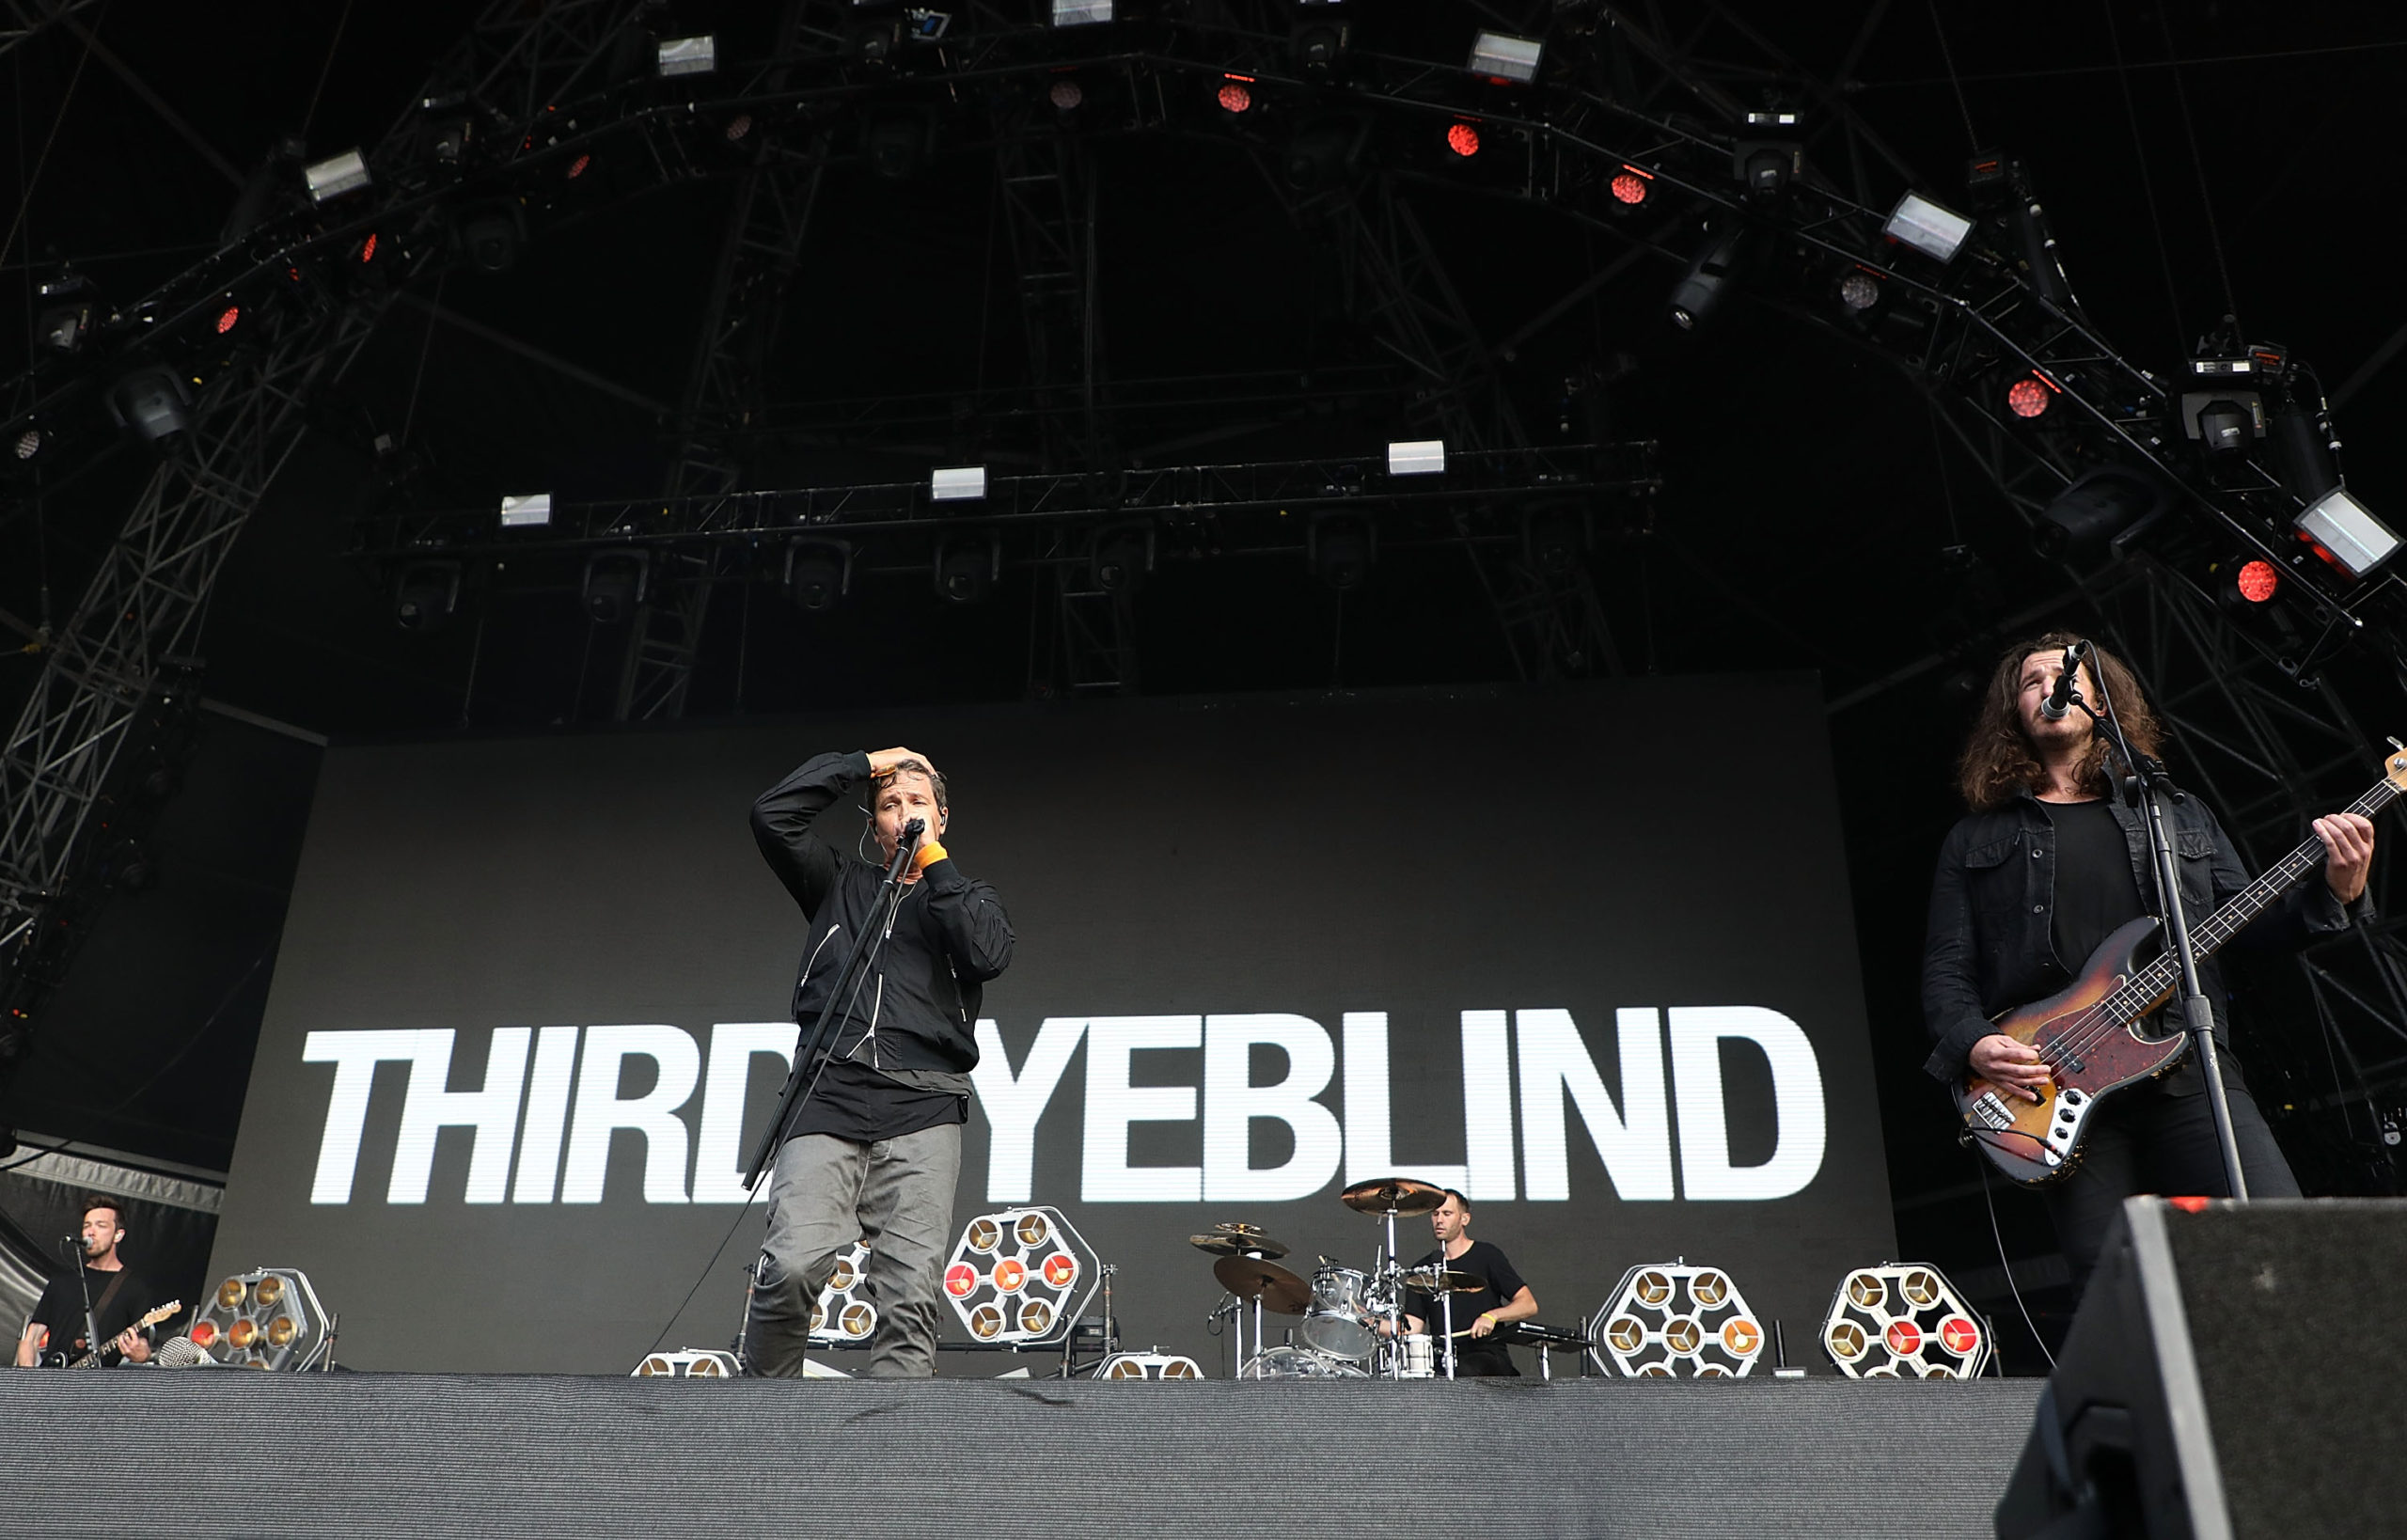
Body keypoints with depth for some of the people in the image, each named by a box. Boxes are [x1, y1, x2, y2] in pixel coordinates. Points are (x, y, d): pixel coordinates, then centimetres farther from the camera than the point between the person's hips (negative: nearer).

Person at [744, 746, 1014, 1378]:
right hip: (828, 1100, 0)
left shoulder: (970, 900, 23)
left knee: (912, 1293, -12)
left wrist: (933, 862, 6)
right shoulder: (841, 885, 25)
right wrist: (864, 762, 16)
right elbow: (772, 813, 12)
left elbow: (987, 955, 0)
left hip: (922, 1111, 0)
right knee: (792, 1265, -19)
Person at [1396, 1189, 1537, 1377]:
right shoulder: (1422, 1269, 15)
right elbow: (1411, 1327, 8)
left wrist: (1492, 1316, -16)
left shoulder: (1485, 1256, 4)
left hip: (1487, 1355, -3)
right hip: (1441, 1360, 3)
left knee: (1465, 1371, -37)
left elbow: (1529, 1305, 1)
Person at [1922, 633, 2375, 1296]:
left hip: (2188, 1069, 2)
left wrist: (2334, 890, 0)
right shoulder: (1975, 841, 16)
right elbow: (1945, 971, 9)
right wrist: (1976, 1045, -9)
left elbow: (2253, 925, 18)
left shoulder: (2179, 814, 24)